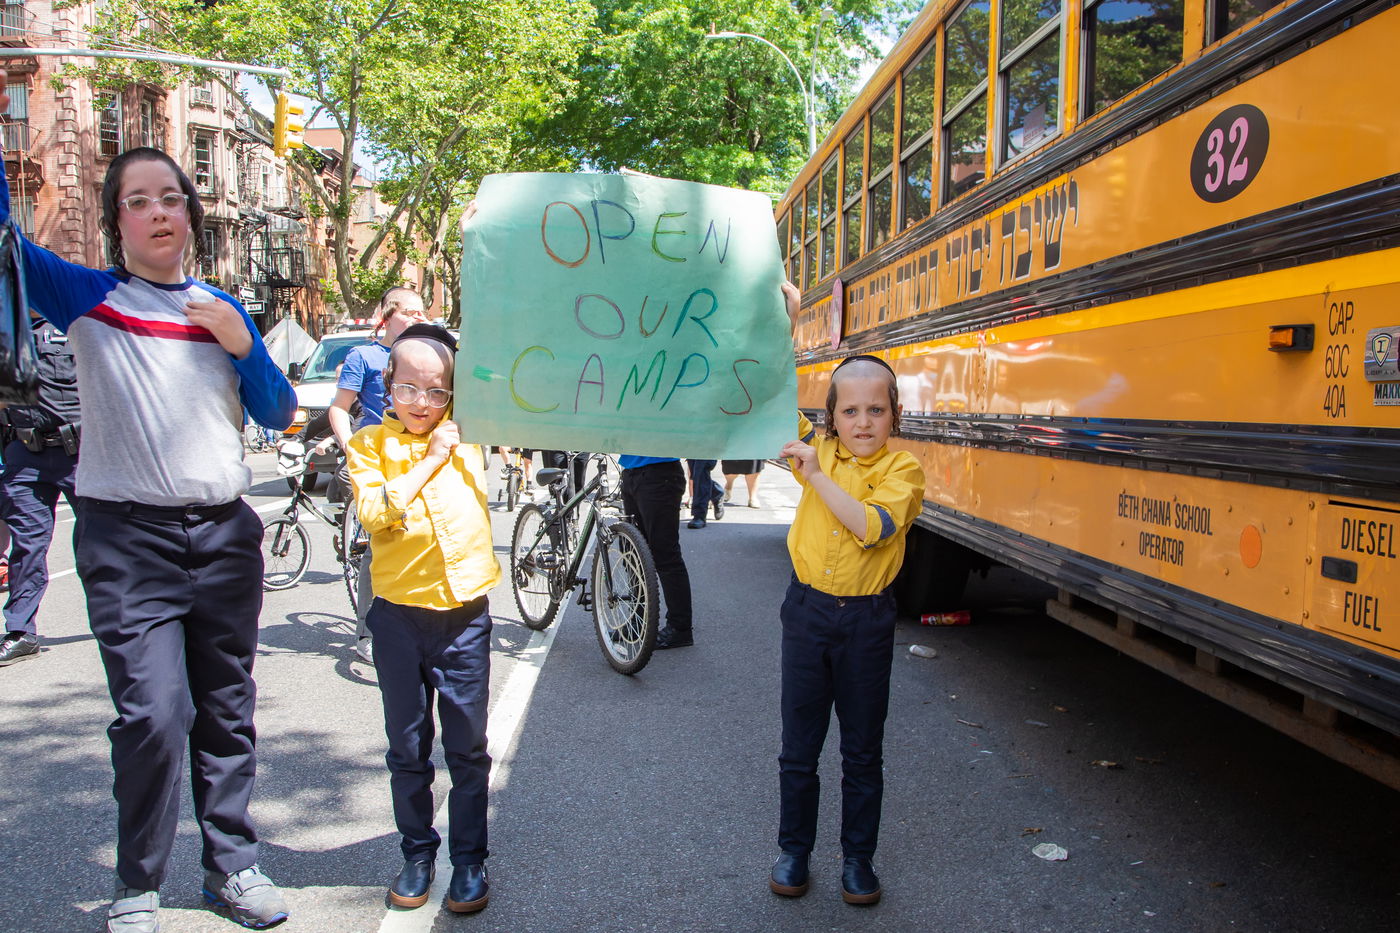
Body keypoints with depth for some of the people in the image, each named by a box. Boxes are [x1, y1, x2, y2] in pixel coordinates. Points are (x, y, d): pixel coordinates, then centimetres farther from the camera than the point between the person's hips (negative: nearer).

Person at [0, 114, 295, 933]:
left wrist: (240, 342, -7)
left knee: (227, 709, 10)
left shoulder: (222, 308, 12)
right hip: (128, 536, -3)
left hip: (225, 532, 3)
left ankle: (234, 865, 25)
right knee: (154, 713, -11)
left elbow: (280, 415, 8)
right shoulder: (87, 297, 4)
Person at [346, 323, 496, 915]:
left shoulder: (464, 432, 6)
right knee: (408, 751, 13)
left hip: (465, 614, 1)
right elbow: (374, 511, -14)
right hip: (400, 616, -1)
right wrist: (430, 459, -13)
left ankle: (469, 860, 23)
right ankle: (417, 855, 30)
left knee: (468, 751, 9)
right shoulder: (369, 444, 0)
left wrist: (456, 350, 6)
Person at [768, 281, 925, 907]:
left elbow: (874, 527, -24)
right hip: (807, 611, 2)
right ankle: (793, 848, 29)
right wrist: (785, 324, -5)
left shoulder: (902, 467, -8)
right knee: (798, 747, 11)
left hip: (866, 620, -2)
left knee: (863, 751, 12)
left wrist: (817, 475, -25)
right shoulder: (817, 450, 1)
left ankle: (858, 856, 28)